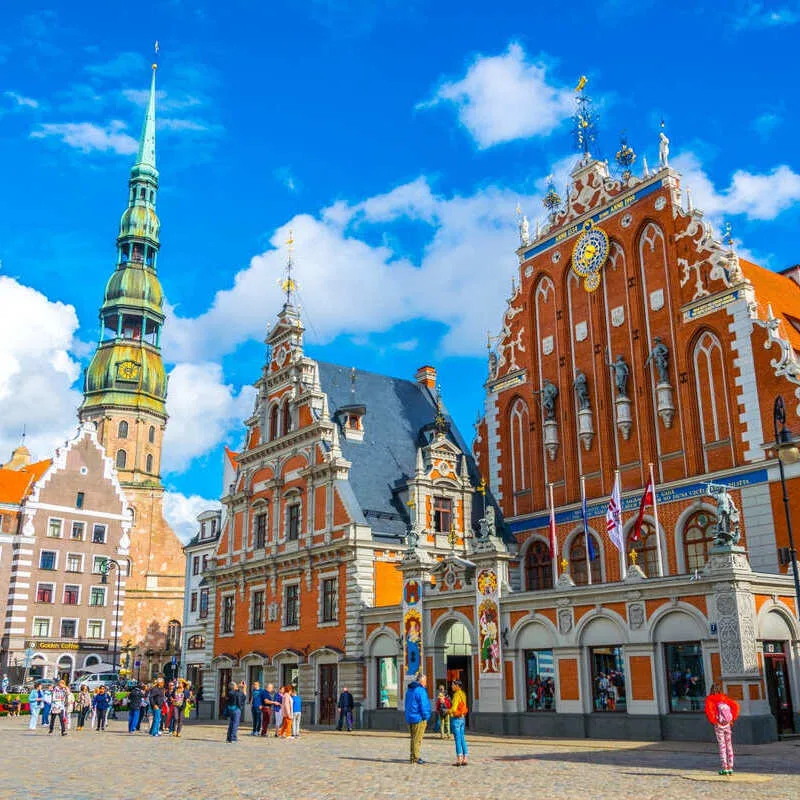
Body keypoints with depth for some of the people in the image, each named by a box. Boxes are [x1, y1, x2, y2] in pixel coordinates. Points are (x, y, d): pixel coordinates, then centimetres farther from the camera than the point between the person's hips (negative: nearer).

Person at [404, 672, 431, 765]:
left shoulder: (409, 690, 14)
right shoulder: (420, 691, -16)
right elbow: (423, 706, -19)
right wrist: (425, 716, -7)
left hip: (409, 718, 9)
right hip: (419, 718, -9)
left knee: (413, 738, 17)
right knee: (417, 739, -2)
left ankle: (413, 756, 23)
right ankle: (415, 758, 1)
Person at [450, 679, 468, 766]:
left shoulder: (457, 695, -16)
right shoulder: (463, 694, 11)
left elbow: (454, 709, -20)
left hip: (456, 719, -8)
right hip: (462, 718, 8)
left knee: (458, 739, -4)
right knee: (462, 739, 11)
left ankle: (459, 760, -2)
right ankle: (464, 759, 13)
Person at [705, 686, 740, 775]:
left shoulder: (709, 699, -2)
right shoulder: (724, 698, 9)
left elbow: (708, 710, -19)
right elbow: (735, 705, 0)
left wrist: (713, 721, -9)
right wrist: (732, 719, 3)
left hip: (718, 725, -3)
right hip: (727, 725, 3)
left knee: (722, 746, 1)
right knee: (729, 745, 11)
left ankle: (724, 768, -2)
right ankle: (730, 768, 12)